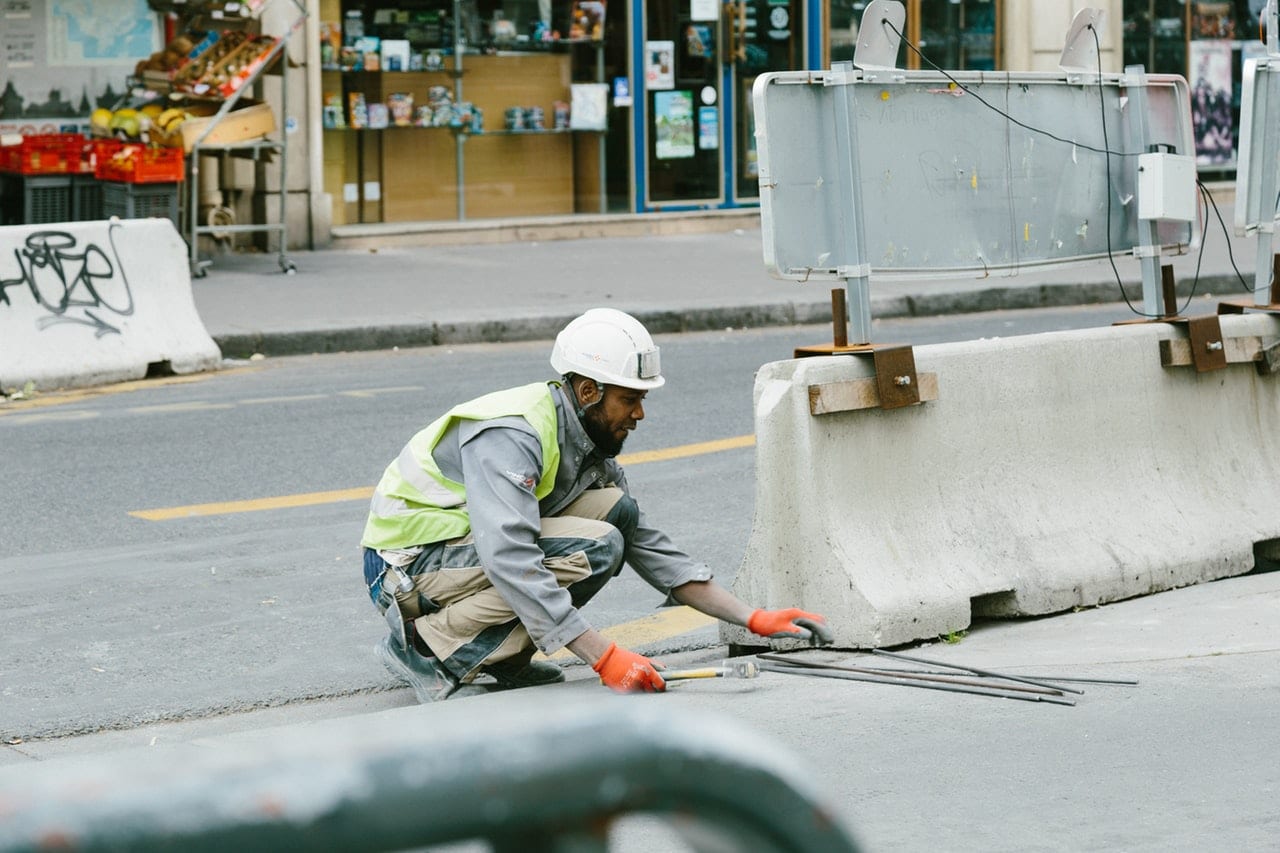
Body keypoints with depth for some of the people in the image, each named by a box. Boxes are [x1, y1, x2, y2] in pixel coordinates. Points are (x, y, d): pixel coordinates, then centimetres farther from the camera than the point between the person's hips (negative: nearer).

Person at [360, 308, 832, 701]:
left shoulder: (587, 443, 5)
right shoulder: (511, 435, -25)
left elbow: (651, 548, 9)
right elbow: (510, 562, -36)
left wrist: (754, 619, 2)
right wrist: (605, 657, -38)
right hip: (407, 566, -9)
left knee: (616, 509, -4)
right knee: (594, 549, -24)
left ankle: (503, 656, -2)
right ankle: (426, 645, -16)